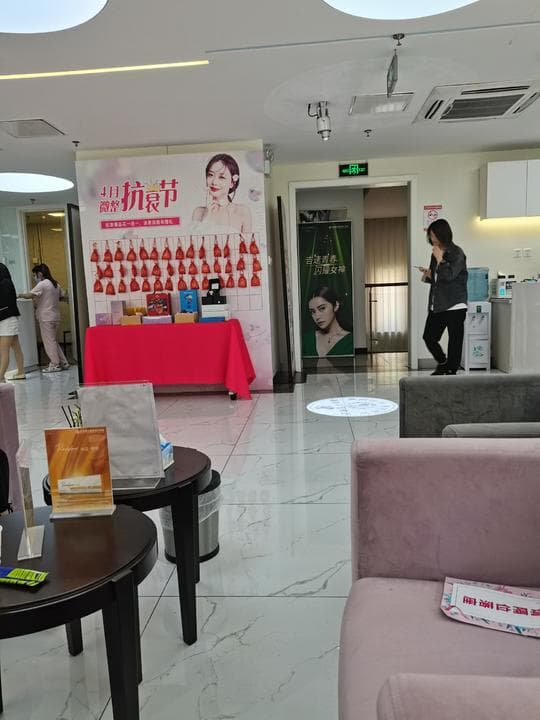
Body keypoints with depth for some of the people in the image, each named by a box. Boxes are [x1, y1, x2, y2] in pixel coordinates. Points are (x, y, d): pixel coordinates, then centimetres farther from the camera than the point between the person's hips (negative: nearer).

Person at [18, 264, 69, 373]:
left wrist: (20, 294, -7)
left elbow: (30, 295, -23)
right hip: (55, 316, 8)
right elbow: (62, 296, 21)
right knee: (53, 341, 16)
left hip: (46, 318, -8)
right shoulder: (55, 284, 12)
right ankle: (63, 363, 16)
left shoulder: (42, 284, -13)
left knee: (49, 342, 0)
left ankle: (55, 365, 4)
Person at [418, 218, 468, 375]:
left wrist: (439, 259, -11)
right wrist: (428, 274, 2)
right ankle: (442, 363, 27)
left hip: (454, 305, -7)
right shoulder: (436, 253, 13)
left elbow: (449, 275, -21)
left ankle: (451, 370, 10)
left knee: (455, 341, -1)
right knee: (429, 337, 6)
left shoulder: (457, 253, -8)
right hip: (436, 305, 7)